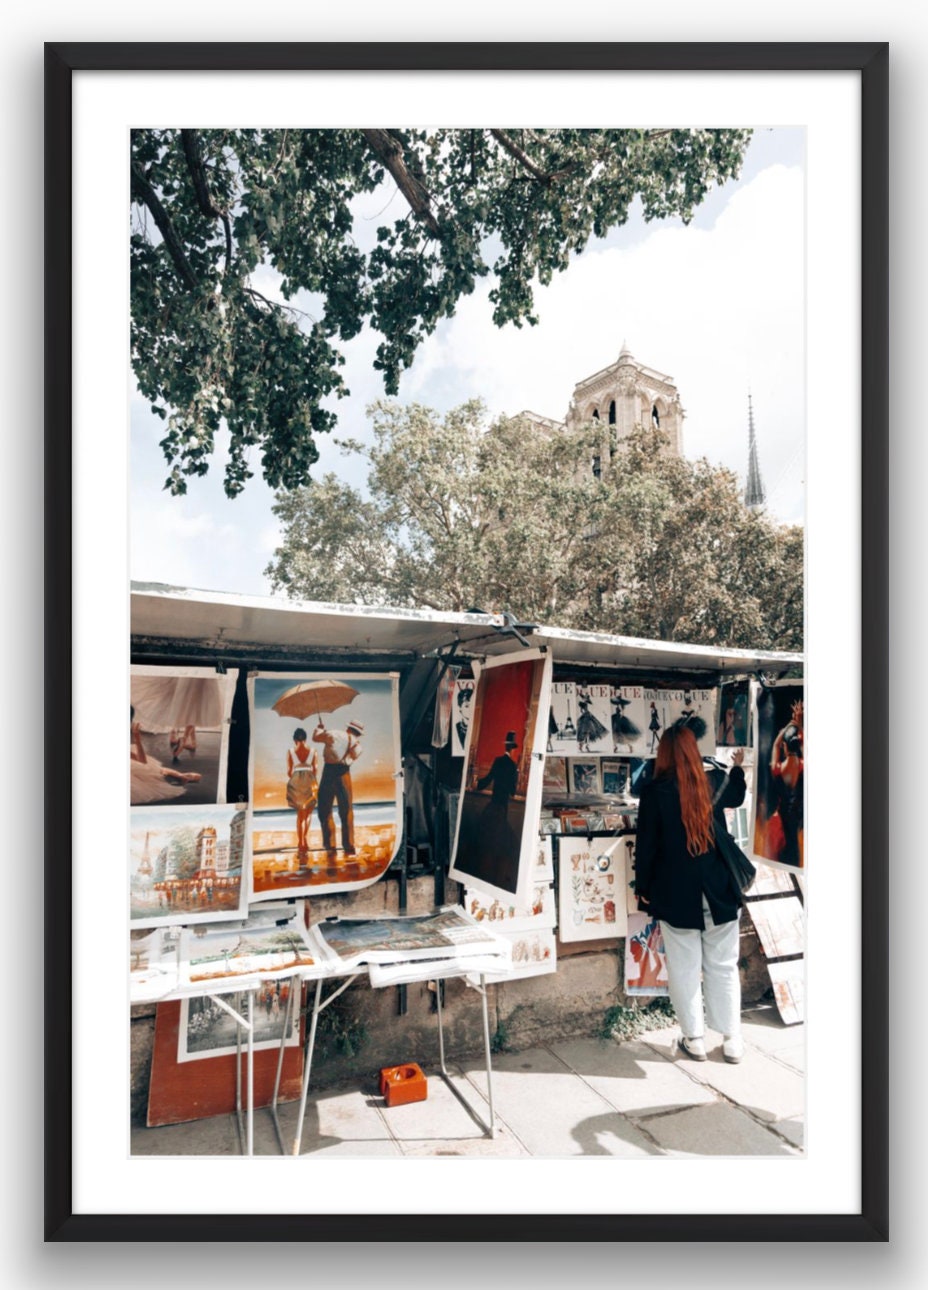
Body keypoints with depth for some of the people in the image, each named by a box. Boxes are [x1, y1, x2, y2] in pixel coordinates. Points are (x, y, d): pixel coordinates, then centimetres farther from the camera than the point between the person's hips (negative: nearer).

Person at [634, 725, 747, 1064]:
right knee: (723, 967, 15)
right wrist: (738, 767, 41)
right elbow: (737, 796, 22)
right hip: (720, 893, 3)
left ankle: (695, 1039, 20)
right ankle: (732, 1041, 24)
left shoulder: (654, 792, -12)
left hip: (676, 895, -3)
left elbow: (646, 845, -8)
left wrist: (643, 888, 5)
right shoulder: (715, 782, -3)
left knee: (684, 969, 10)